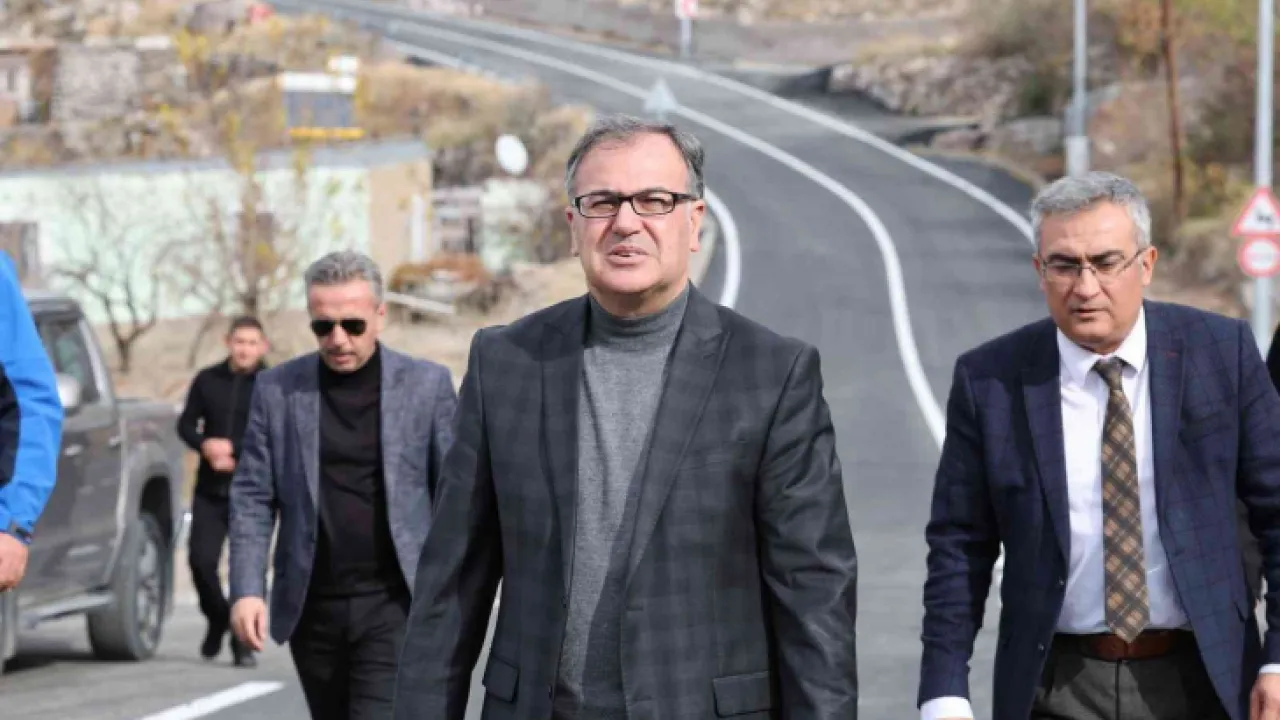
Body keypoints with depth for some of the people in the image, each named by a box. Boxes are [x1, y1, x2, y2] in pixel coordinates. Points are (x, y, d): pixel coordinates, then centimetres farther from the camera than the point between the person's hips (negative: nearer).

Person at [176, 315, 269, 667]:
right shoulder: (207, 380, 8)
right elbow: (186, 424, 12)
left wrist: (235, 453, -16)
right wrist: (204, 445, -9)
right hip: (210, 490, 3)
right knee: (201, 559, -3)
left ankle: (243, 641, 7)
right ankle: (217, 619, 23)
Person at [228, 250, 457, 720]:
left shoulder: (427, 385, 0)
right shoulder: (278, 389, 4)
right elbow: (252, 498, 3)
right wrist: (247, 589, -8)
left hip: (393, 606, -3)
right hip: (312, 608, 3)